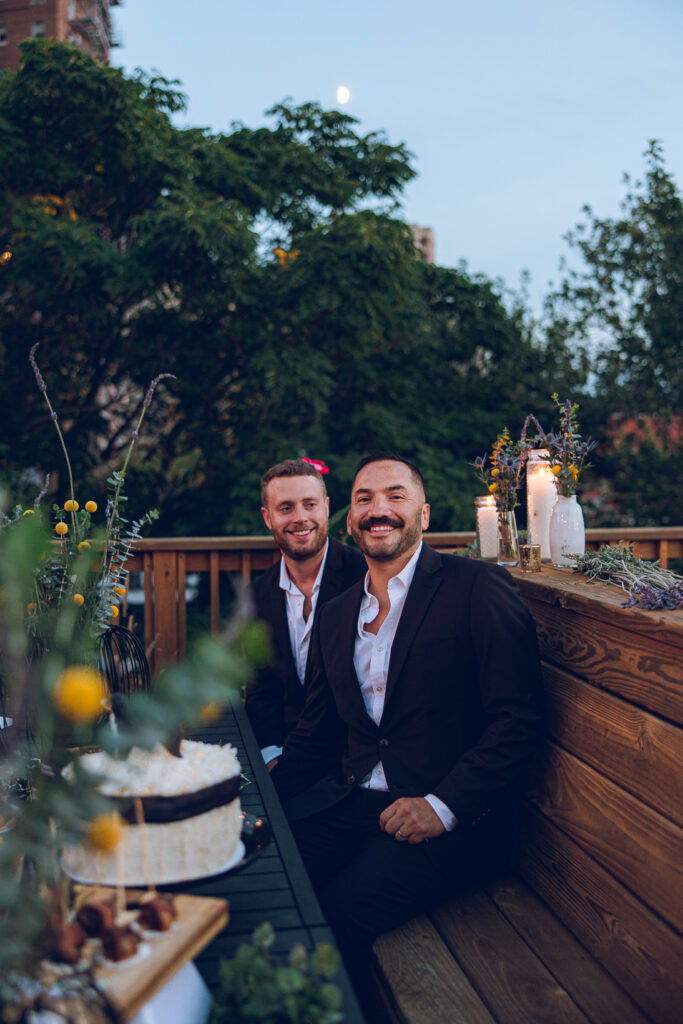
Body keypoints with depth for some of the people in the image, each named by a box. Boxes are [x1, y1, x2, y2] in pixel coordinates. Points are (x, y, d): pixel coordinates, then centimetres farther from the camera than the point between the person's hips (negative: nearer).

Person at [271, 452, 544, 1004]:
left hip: (454, 820, -5)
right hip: (356, 808, 6)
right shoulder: (337, 616, 14)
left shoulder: (480, 588, -6)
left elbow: (519, 720, -11)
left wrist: (444, 806, -19)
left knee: (338, 911, -27)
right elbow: (317, 733, 19)